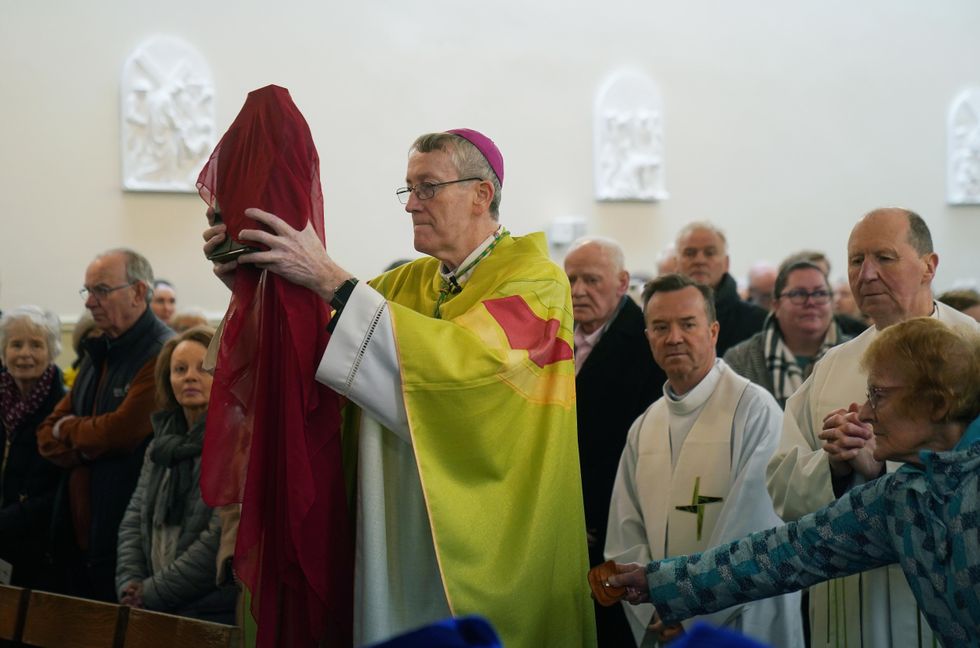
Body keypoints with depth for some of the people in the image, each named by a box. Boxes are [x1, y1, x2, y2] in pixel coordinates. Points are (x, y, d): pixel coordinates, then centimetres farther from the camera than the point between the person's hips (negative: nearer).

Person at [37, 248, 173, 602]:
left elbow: (123, 431, -22)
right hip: (77, 532, 9)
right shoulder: (99, 351, 16)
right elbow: (48, 435, 14)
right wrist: (88, 446, -8)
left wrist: (68, 430, -2)